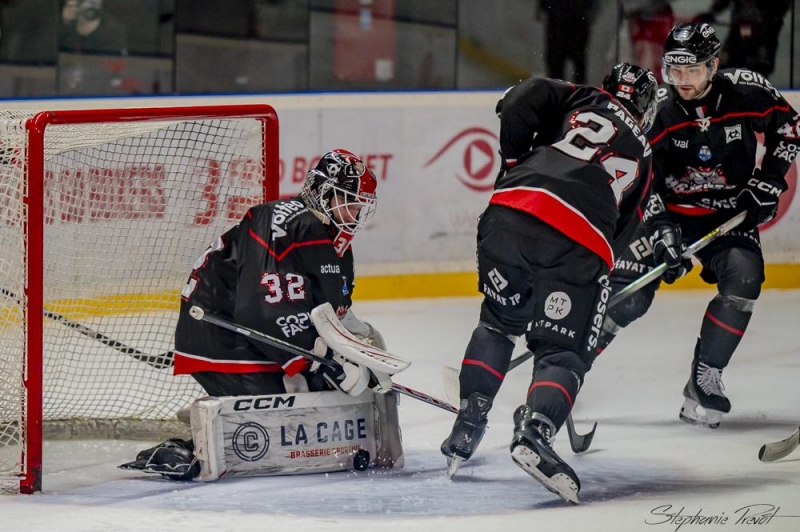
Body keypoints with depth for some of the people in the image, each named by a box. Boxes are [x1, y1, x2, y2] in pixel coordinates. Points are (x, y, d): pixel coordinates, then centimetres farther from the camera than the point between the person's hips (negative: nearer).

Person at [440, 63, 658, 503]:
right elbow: (622, 233, 30)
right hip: (582, 245, -1)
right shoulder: (641, 157, 31)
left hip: (512, 212, 1)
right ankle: (533, 432, -23)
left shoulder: (581, 100, 26)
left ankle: (467, 426, 20)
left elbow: (518, 102, 8)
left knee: (498, 322, 25)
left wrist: (515, 162, 19)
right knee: (563, 351, 4)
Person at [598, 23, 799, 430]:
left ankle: (704, 380, -12)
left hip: (731, 215, 1)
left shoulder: (746, 91, -14)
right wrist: (661, 232, -24)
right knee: (627, 293, -15)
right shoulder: (655, 110, -16)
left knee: (742, 283, -23)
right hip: (670, 212, -1)